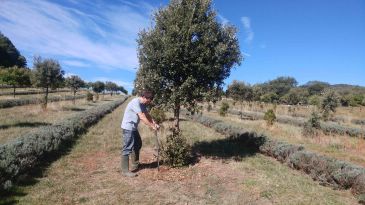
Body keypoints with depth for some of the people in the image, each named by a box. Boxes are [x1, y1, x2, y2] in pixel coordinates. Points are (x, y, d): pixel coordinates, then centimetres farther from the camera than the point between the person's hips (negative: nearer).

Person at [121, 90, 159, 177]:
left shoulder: (142, 104, 8)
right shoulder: (135, 102, -22)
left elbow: (147, 115, 12)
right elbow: (142, 117, -26)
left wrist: (155, 124, 0)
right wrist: (152, 126, -21)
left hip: (133, 128, 11)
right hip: (128, 128, -11)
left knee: (138, 144, 21)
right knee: (127, 148, -6)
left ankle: (135, 165, 36)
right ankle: (125, 171, 2)